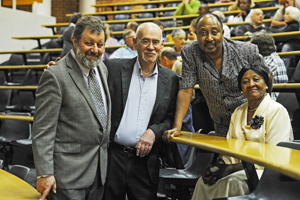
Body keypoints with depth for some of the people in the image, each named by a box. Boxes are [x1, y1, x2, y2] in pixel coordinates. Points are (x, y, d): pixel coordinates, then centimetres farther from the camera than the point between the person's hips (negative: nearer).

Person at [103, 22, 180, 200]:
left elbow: (172, 119, 8)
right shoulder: (114, 68, 2)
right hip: (113, 156, -1)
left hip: (145, 160, 1)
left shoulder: (171, 79, 6)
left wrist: (154, 131, -8)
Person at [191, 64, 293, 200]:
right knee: (206, 180, -20)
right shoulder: (238, 112, 15)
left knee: (230, 182, -31)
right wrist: (220, 164, -11)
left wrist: (233, 167, -20)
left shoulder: (277, 111, -8)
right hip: (240, 168, 6)